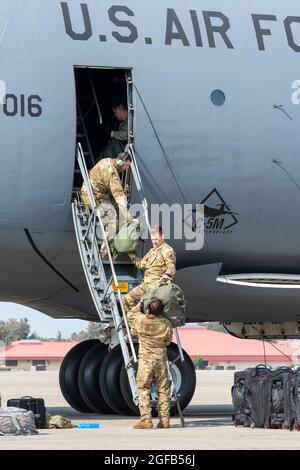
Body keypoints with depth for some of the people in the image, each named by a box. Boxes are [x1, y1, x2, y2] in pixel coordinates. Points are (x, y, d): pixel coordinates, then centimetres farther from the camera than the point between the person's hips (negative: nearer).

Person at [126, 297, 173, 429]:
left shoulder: (141, 320, -9)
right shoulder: (166, 323, -3)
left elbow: (130, 315, 14)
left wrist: (140, 305, 26)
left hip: (146, 359, -2)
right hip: (161, 359, 2)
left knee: (143, 389, 0)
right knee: (163, 390, 10)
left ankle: (146, 420, -9)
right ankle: (164, 419, 10)